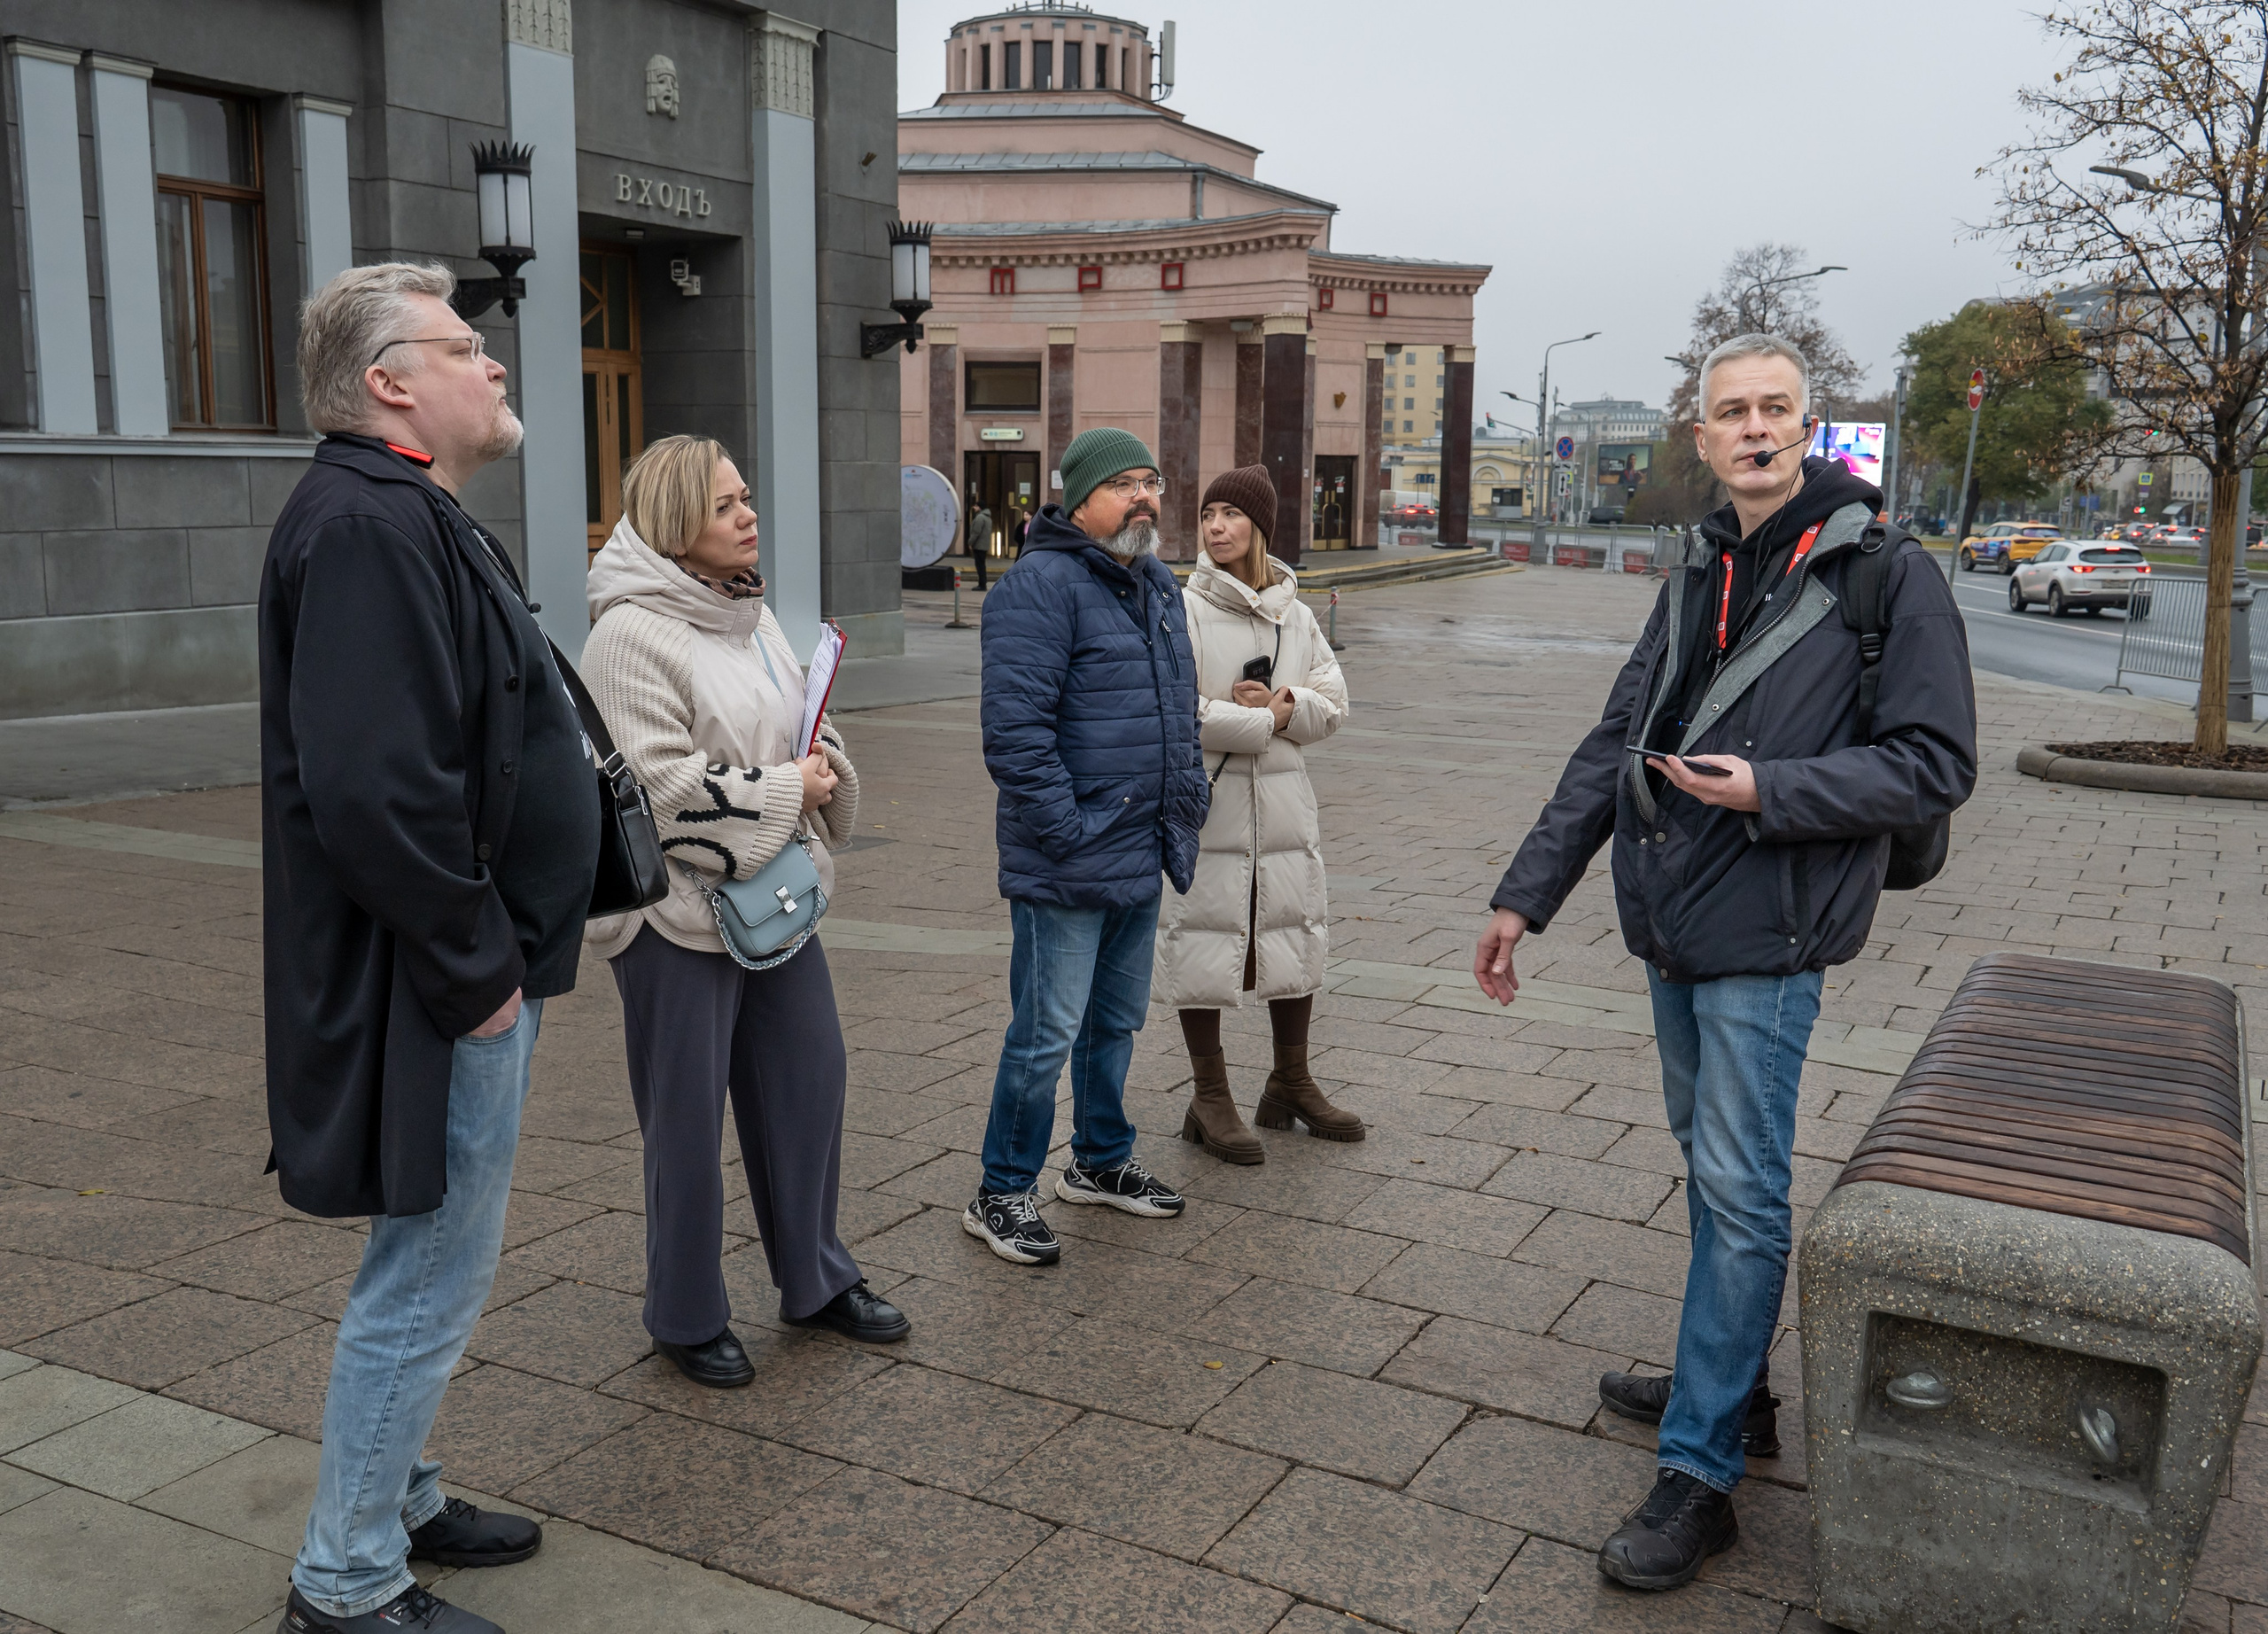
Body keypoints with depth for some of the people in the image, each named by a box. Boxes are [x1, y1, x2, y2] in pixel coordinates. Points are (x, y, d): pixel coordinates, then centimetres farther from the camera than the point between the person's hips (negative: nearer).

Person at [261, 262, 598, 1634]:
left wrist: (515, 950, 16)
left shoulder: (413, 519, 15)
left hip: (477, 975, 11)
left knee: (439, 1267, 22)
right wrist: (478, 970, -20)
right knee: (430, 1282, 2)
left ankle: (398, 1498, 39)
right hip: (442, 997, -11)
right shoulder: (369, 523, -20)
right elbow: (372, 789, -30)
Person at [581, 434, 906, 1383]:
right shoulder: (631, 633, -15)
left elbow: (797, 731, 23)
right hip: (679, 909, -8)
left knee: (808, 1081, 15)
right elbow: (661, 784, -22)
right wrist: (782, 791, -15)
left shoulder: (750, 615, 12)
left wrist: (824, 766, 1)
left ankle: (815, 1280, 33)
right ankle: (686, 1319, 21)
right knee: (687, 1119, 3)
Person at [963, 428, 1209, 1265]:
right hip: (1067, 867, -9)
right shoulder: (1041, 586, -16)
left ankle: (1101, 1161, 37)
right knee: (1047, 1033, -1)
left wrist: (1186, 799, 15)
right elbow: (1014, 727, -22)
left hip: (1143, 856, 9)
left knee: (1118, 1021, 20)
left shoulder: (1156, 583, 14)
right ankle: (1001, 1195, 14)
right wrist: (1066, 829, -21)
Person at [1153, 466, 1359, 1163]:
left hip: (1282, 799, 5)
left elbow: (1332, 703, 9)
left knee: (1294, 935, 14)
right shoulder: (1183, 610, -8)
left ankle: (1292, 1084, 33)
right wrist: (1267, 721, -13)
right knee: (1204, 938, 1)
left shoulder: (1294, 614, 8)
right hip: (1204, 798, -5)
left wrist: (1285, 705, -12)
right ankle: (1210, 1099, 16)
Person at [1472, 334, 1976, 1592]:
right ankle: (1733, 1387, 34)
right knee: (1707, 1162, 17)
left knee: (1740, 1189, -5)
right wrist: (1527, 893, 11)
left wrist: (1769, 790, -21)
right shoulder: (1701, 579, 12)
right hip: (1674, 922, 7)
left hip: (1767, 933, -7)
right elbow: (1614, 748, 13)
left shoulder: (1884, 572, -8)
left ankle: (1699, 1471, 3)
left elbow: (1935, 766, -10)